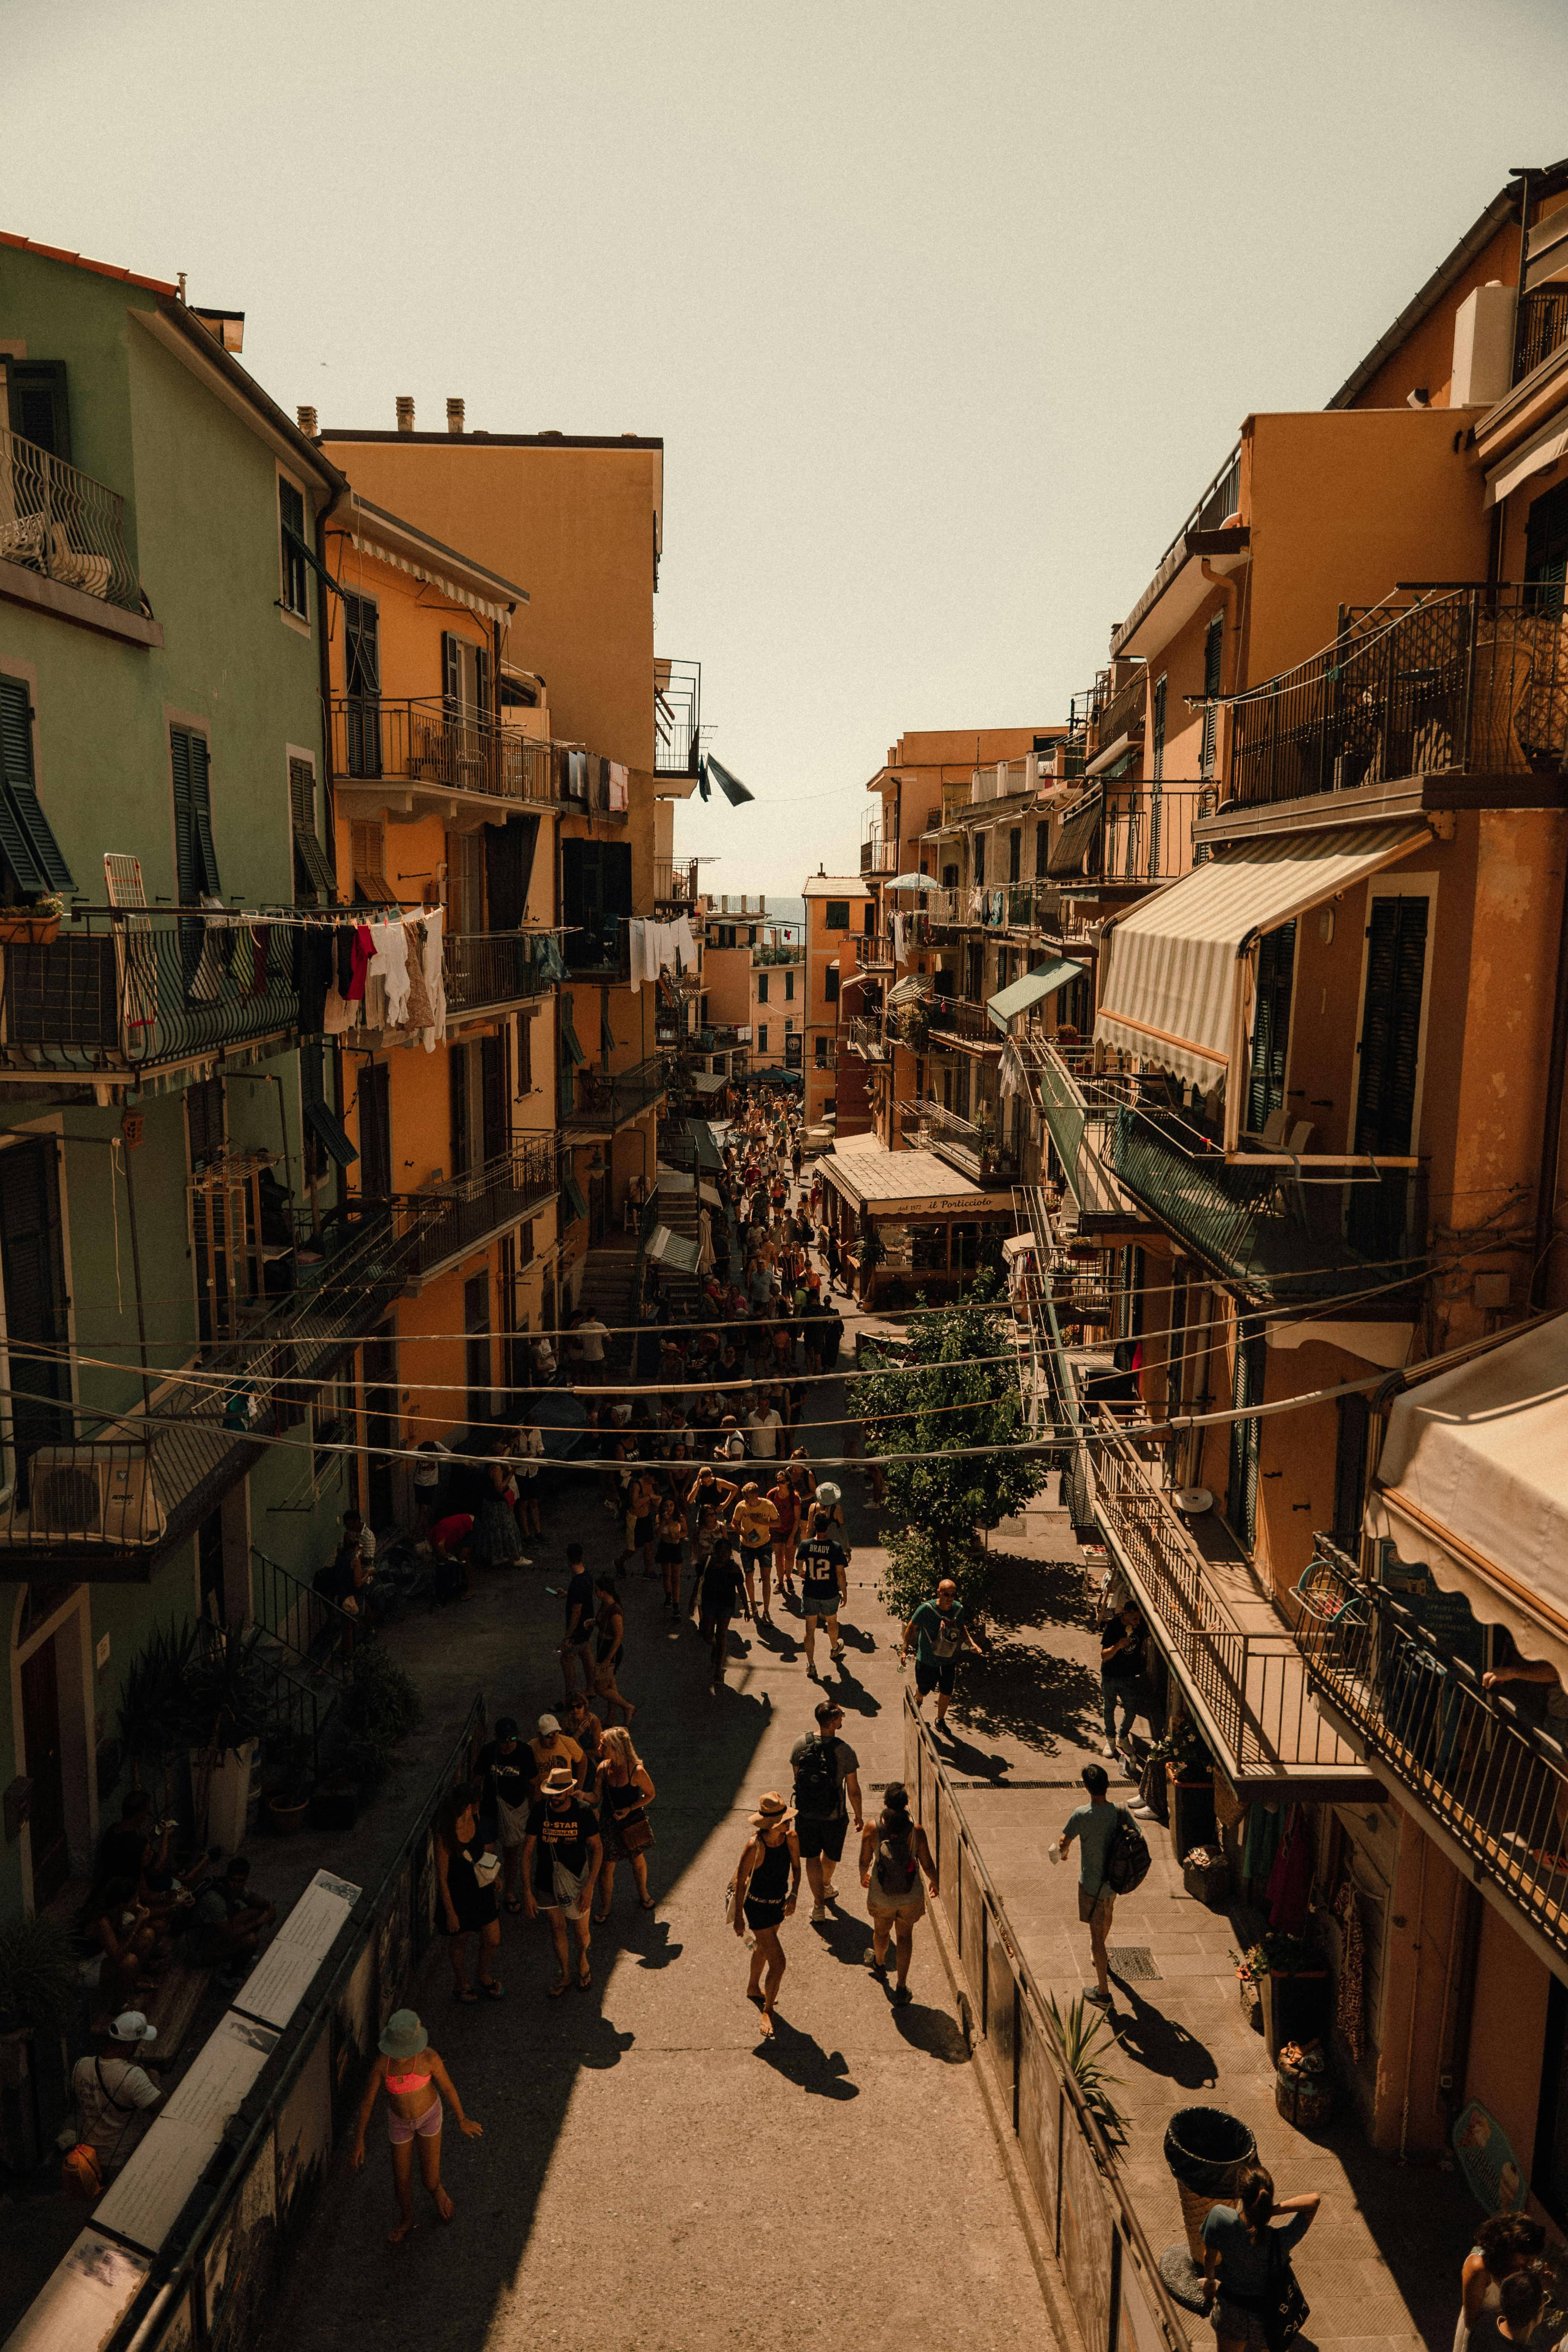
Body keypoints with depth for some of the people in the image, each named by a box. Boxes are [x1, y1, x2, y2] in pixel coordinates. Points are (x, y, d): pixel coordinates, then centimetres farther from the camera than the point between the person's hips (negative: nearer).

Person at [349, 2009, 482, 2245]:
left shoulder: (429, 2058, -33)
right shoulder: (382, 2063, -28)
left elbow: (448, 2088, -17)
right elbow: (367, 2101, -15)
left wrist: (462, 2121, -2)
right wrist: (359, 2142, -9)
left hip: (429, 2113, -2)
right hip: (400, 2120, 2)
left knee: (429, 2180, 6)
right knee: (402, 2180, 16)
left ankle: (436, 2189, 46)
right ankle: (406, 2219, 50)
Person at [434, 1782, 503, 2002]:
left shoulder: (474, 1818, -11)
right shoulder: (445, 1834, -30)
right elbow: (442, 1879, -21)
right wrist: (450, 1913, -16)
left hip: (481, 1891, 6)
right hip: (457, 1895, -6)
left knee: (493, 1940, 14)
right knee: (459, 1941, 20)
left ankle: (484, 1977, 44)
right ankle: (461, 1985, 46)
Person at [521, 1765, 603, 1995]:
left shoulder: (583, 1812, -18)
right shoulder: (540, 1812, -15)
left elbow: (597, 1848, -8)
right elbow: (528, 1851, -8)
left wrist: (589, 1887, -14)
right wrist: (527, 1892, -10)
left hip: (576, 1881, -1)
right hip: (546, 1881, 1)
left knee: (582, 1932, 10)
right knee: (557, 1929, 16)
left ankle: (582, 1959, 44)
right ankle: (565, 1973, 40)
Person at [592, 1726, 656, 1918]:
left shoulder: (636, 1771, -24)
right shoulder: (603, 1768, -14)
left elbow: (650, 1794, -10)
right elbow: (597, 1798, -8)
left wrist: (629, 1809, -21)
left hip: (632, 1822, -2)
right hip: (609, 1823, 2)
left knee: (638, 1860, 21)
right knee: (606, 1867, 8)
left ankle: (643, 1894, 48)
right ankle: (604, 1908, 30)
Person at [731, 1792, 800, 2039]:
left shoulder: (791, 1838, -15)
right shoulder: (755, 1846, -31)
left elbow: (796, 1867, 4)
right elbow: (740, 1881, -19)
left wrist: (794, 1895, -10)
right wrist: (739, 1917, -11)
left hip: (779, 1904, 6)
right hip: (758, 1908, -6)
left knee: (763, 1948, 29)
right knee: (778, 1963, -6)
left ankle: (753, 1989, 55)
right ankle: (767, 2011, 18)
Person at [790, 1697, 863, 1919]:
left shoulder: (800, 1744, -14)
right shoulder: (845, 1751, -23)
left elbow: (797, 1778, 1)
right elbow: (853, 1790, -14)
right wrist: (859, 1816, 3)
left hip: (806, 1813, 1)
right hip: (835, 1816, -1)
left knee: (812, 1857, 20)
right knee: (830, 1854, 26)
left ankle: (819, 1904, 22)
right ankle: (826, 1887, 51)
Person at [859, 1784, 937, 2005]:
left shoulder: (872, 1829, -24)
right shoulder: (916, 1831, -24)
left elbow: (865, 1861, -9)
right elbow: (927, 1865, -12)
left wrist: (864, 1876, 14)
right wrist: (934, 1882, 10)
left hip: (881, 1896, 1)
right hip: (911, 1896, -1)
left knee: (881, 1932, 28)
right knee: (905, 1936, 22)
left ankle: (879, 1964, 56)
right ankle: (901, 1987, 24)